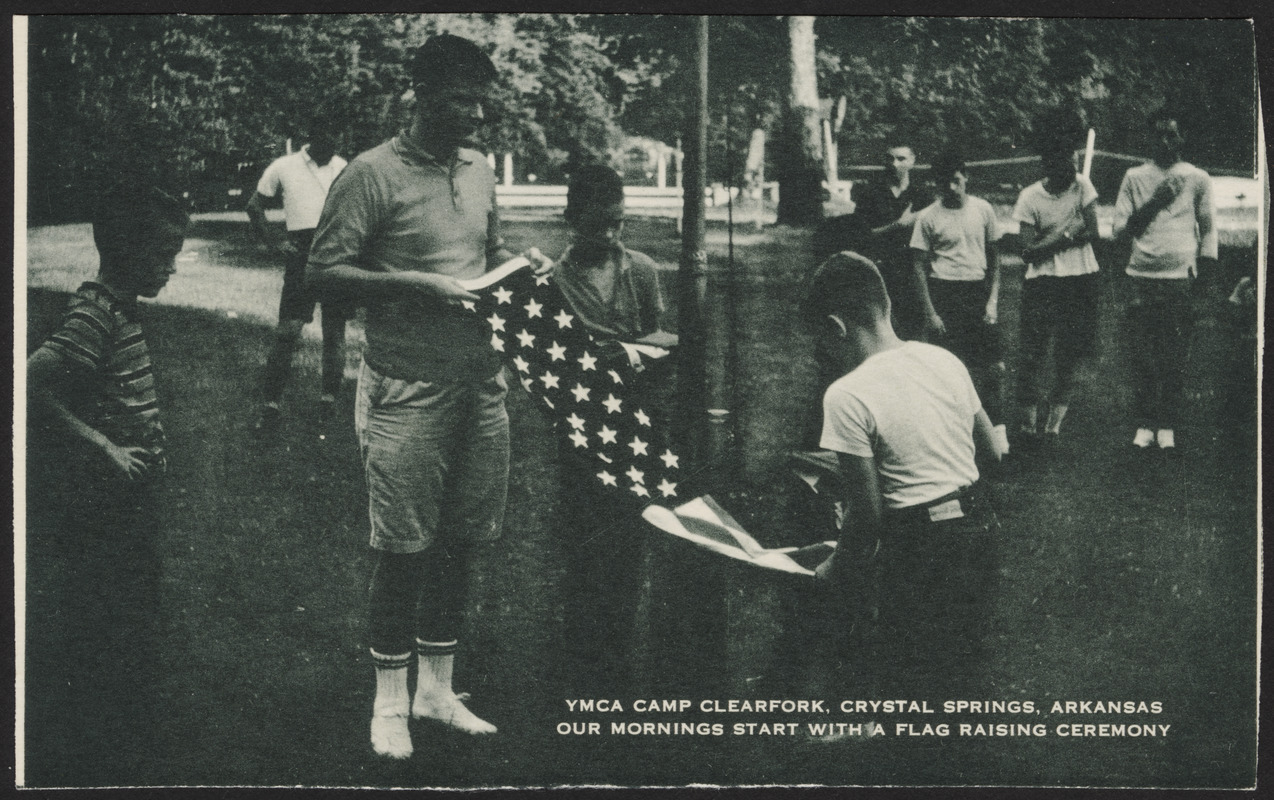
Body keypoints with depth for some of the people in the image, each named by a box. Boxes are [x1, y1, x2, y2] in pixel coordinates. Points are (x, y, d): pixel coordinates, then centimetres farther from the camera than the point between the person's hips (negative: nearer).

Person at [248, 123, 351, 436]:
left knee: (335, 331, 7)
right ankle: (270, 405, -3)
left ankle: (329, 399, 18)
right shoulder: (283, 167, 4)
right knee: (288, 331, -8)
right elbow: (254, 205, 10)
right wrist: (274, 243, 1)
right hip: (302, 253, -3)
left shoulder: (342, 167, 11)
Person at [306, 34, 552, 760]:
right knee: (405, 547, 0)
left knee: (461, 539, 11)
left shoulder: (481, 171, 13)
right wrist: (412, 284, -20)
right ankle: (390, 702, 15)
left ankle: (437, 687, 26)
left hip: (481, 379, 6)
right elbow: (324, 272, -11)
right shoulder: (374, 174, -8)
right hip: (409, 386, -6)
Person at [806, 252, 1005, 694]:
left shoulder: (846, 397, -17)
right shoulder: (944, 360, 3)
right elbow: (993, 452, 12)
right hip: (981, 529, 7)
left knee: (903, 670, 12)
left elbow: (867, 514, -14)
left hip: (924, 550, -7)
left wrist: (836, 568, 2)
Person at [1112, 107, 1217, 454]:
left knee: (1176, 357, -1)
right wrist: (1152, 205, -8)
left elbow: (1208, 229, 13)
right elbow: (1120, 229, 7)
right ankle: (1144, 424, 9)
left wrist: (1205, 276, 6)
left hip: (1180, 279, -1)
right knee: (1142, 356, 0)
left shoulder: (1197, 179, 9)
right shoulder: (1134, 177, 10)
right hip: (1141, 278, 1)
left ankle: (1167, 426, 9)